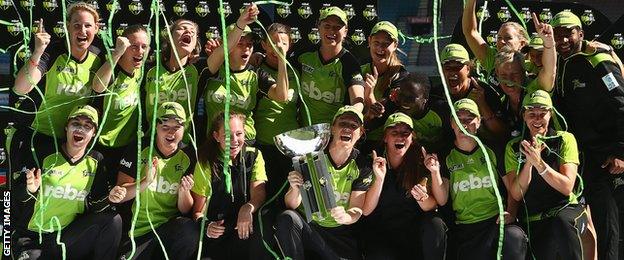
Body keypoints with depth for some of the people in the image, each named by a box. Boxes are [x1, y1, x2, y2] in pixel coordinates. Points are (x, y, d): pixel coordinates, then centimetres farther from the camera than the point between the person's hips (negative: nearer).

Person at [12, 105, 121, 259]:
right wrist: (30, 190, -22)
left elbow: (96, 204, 7)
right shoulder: (44, 154, -3)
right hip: (32, 239, -2)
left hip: (70, 237, 3)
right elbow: (16, 193, 0)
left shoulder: (96, 161, 5)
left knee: (113, 220, -19)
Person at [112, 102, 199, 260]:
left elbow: (185, 210, 4)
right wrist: (145, 182, -20)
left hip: (171, 229, 2)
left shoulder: (188, 157, 3)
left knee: (189, 230, -31)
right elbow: (120, 196, -3)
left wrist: (184, 191, -17)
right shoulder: (138, 150, -1)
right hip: (137, 232, -2)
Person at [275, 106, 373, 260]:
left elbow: (357, 210, -5)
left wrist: (346, 217, -30)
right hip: (307, 226, 0)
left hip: (340, 234, 0)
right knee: (287, 217, -31)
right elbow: (291, 205, -7)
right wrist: (295, 189, -31)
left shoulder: (362, 166, -2)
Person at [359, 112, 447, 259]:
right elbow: (365, 211, -10)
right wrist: (379, 179, -24)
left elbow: (432, 206, -3)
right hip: (379, 234, -2)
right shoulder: (372, 163, -5)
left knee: (435, 225, -27)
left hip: (412, 230, 3)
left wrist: (422, 199, -26)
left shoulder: (419, 161, 0)